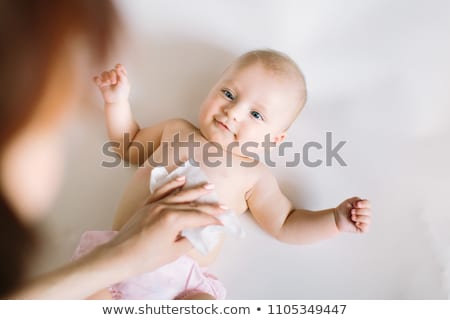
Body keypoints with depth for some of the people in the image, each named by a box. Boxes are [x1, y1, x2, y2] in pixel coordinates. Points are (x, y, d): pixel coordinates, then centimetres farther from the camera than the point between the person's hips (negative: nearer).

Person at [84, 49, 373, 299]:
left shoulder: (254, 176, 8)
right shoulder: (176, 129, 17)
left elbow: (285, 225, 13)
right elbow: (128, 145, 32)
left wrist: (336, 219, -1)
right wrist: (117, 100, 20)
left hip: (180, 277, -2)